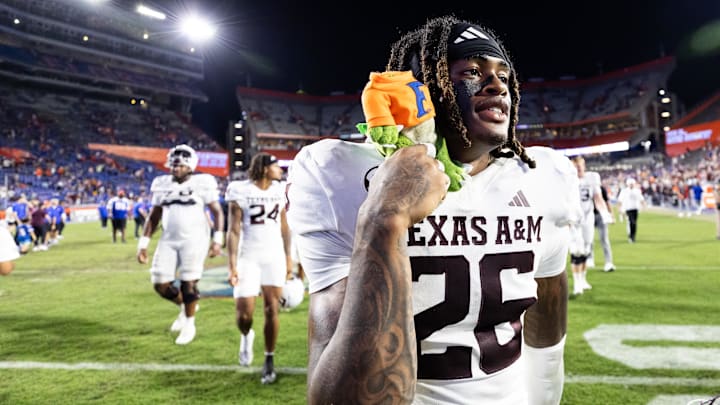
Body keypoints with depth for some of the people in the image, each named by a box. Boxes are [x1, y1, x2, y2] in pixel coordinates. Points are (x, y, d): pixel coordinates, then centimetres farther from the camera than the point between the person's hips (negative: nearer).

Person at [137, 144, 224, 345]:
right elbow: (153, 217, 13)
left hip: (195, 240, -4)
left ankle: (189, 325, 20)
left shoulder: (202, 183, -5)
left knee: (188, 284, -3)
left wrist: (218, 239, -10)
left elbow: (217, 212, -2)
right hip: (168, 240, 5)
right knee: (160, 285, 1)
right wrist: (143, 243, 9)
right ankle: (185, 306, 31)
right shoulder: (162, 185, 7)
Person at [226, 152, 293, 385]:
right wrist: (232, 265, -14)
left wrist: (288, 258, 12)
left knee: (271, 311, 0)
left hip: (274, 257, 3)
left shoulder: (279, 191, 7)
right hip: (248, 258, -3)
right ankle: (246, 336, 32)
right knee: (244, 313, -5)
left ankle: (269, 361, 17)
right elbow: (234, 230, -8)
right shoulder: (241, 191, -7)